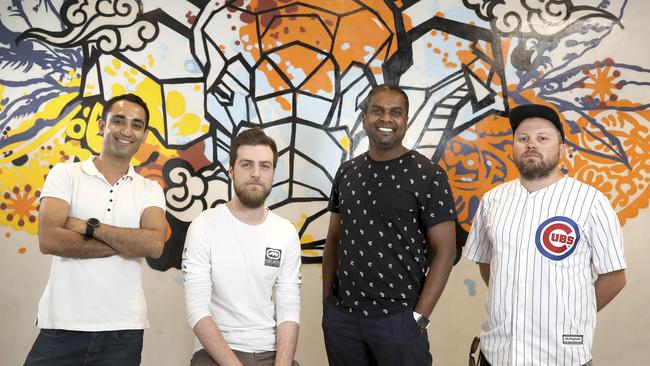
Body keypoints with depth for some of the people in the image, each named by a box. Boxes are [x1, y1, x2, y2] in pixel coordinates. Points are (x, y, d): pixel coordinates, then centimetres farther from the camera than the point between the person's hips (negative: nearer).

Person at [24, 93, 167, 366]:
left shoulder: (150, 190, 5)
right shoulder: (65, 174, 1)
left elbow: (154, 245, -12)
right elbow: (49, 240, -13)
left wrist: (89, 227, -13)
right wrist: (126, 243, -12)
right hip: (61, 325, -1)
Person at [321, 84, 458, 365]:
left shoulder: (428, 175, -7)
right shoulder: (346, 173, 7)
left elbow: (445, 251, -8)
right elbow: (333, 240, 12)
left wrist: (418, 317, -12)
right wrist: (327, 302, 7)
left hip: (397, 317, -4)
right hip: (340, 315, 4)